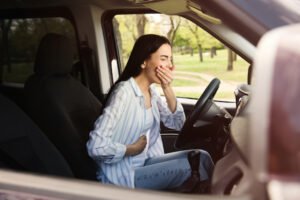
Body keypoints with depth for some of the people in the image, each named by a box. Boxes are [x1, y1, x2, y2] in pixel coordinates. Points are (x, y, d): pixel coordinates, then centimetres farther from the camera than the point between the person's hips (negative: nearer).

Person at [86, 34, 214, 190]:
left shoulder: (150, 90, 5)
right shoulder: (124, 92, -21)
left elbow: (178, 123, 2)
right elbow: (96, 146, -29)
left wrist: (167, 89, -11)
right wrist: (132, 149, -14)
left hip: (145, 162, 8)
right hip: (123, 175, -8)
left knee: (201, 157, -7)